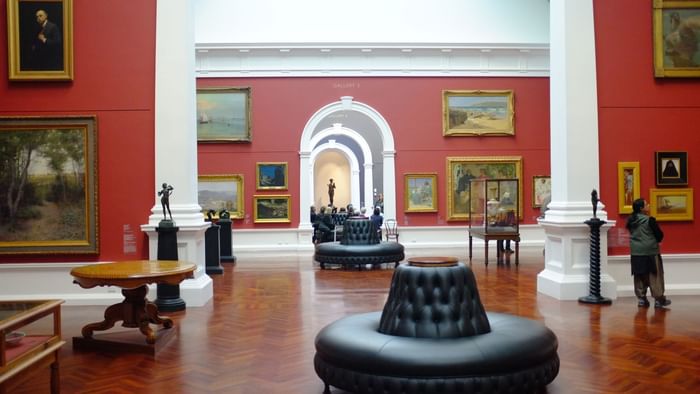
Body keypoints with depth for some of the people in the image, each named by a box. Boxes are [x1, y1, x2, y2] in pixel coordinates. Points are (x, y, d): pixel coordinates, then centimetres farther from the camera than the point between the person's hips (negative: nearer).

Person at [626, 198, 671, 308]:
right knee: (655, 276, 3)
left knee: (639, 276, 10)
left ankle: (641, 298, 13)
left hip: (635, 252, 5)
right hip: (650, 251, -5)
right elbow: (659, 235, -8)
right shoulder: (649, 220, -14)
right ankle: (659, 299, 8)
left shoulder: (631, 221, 3)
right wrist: (655, 241, 11)